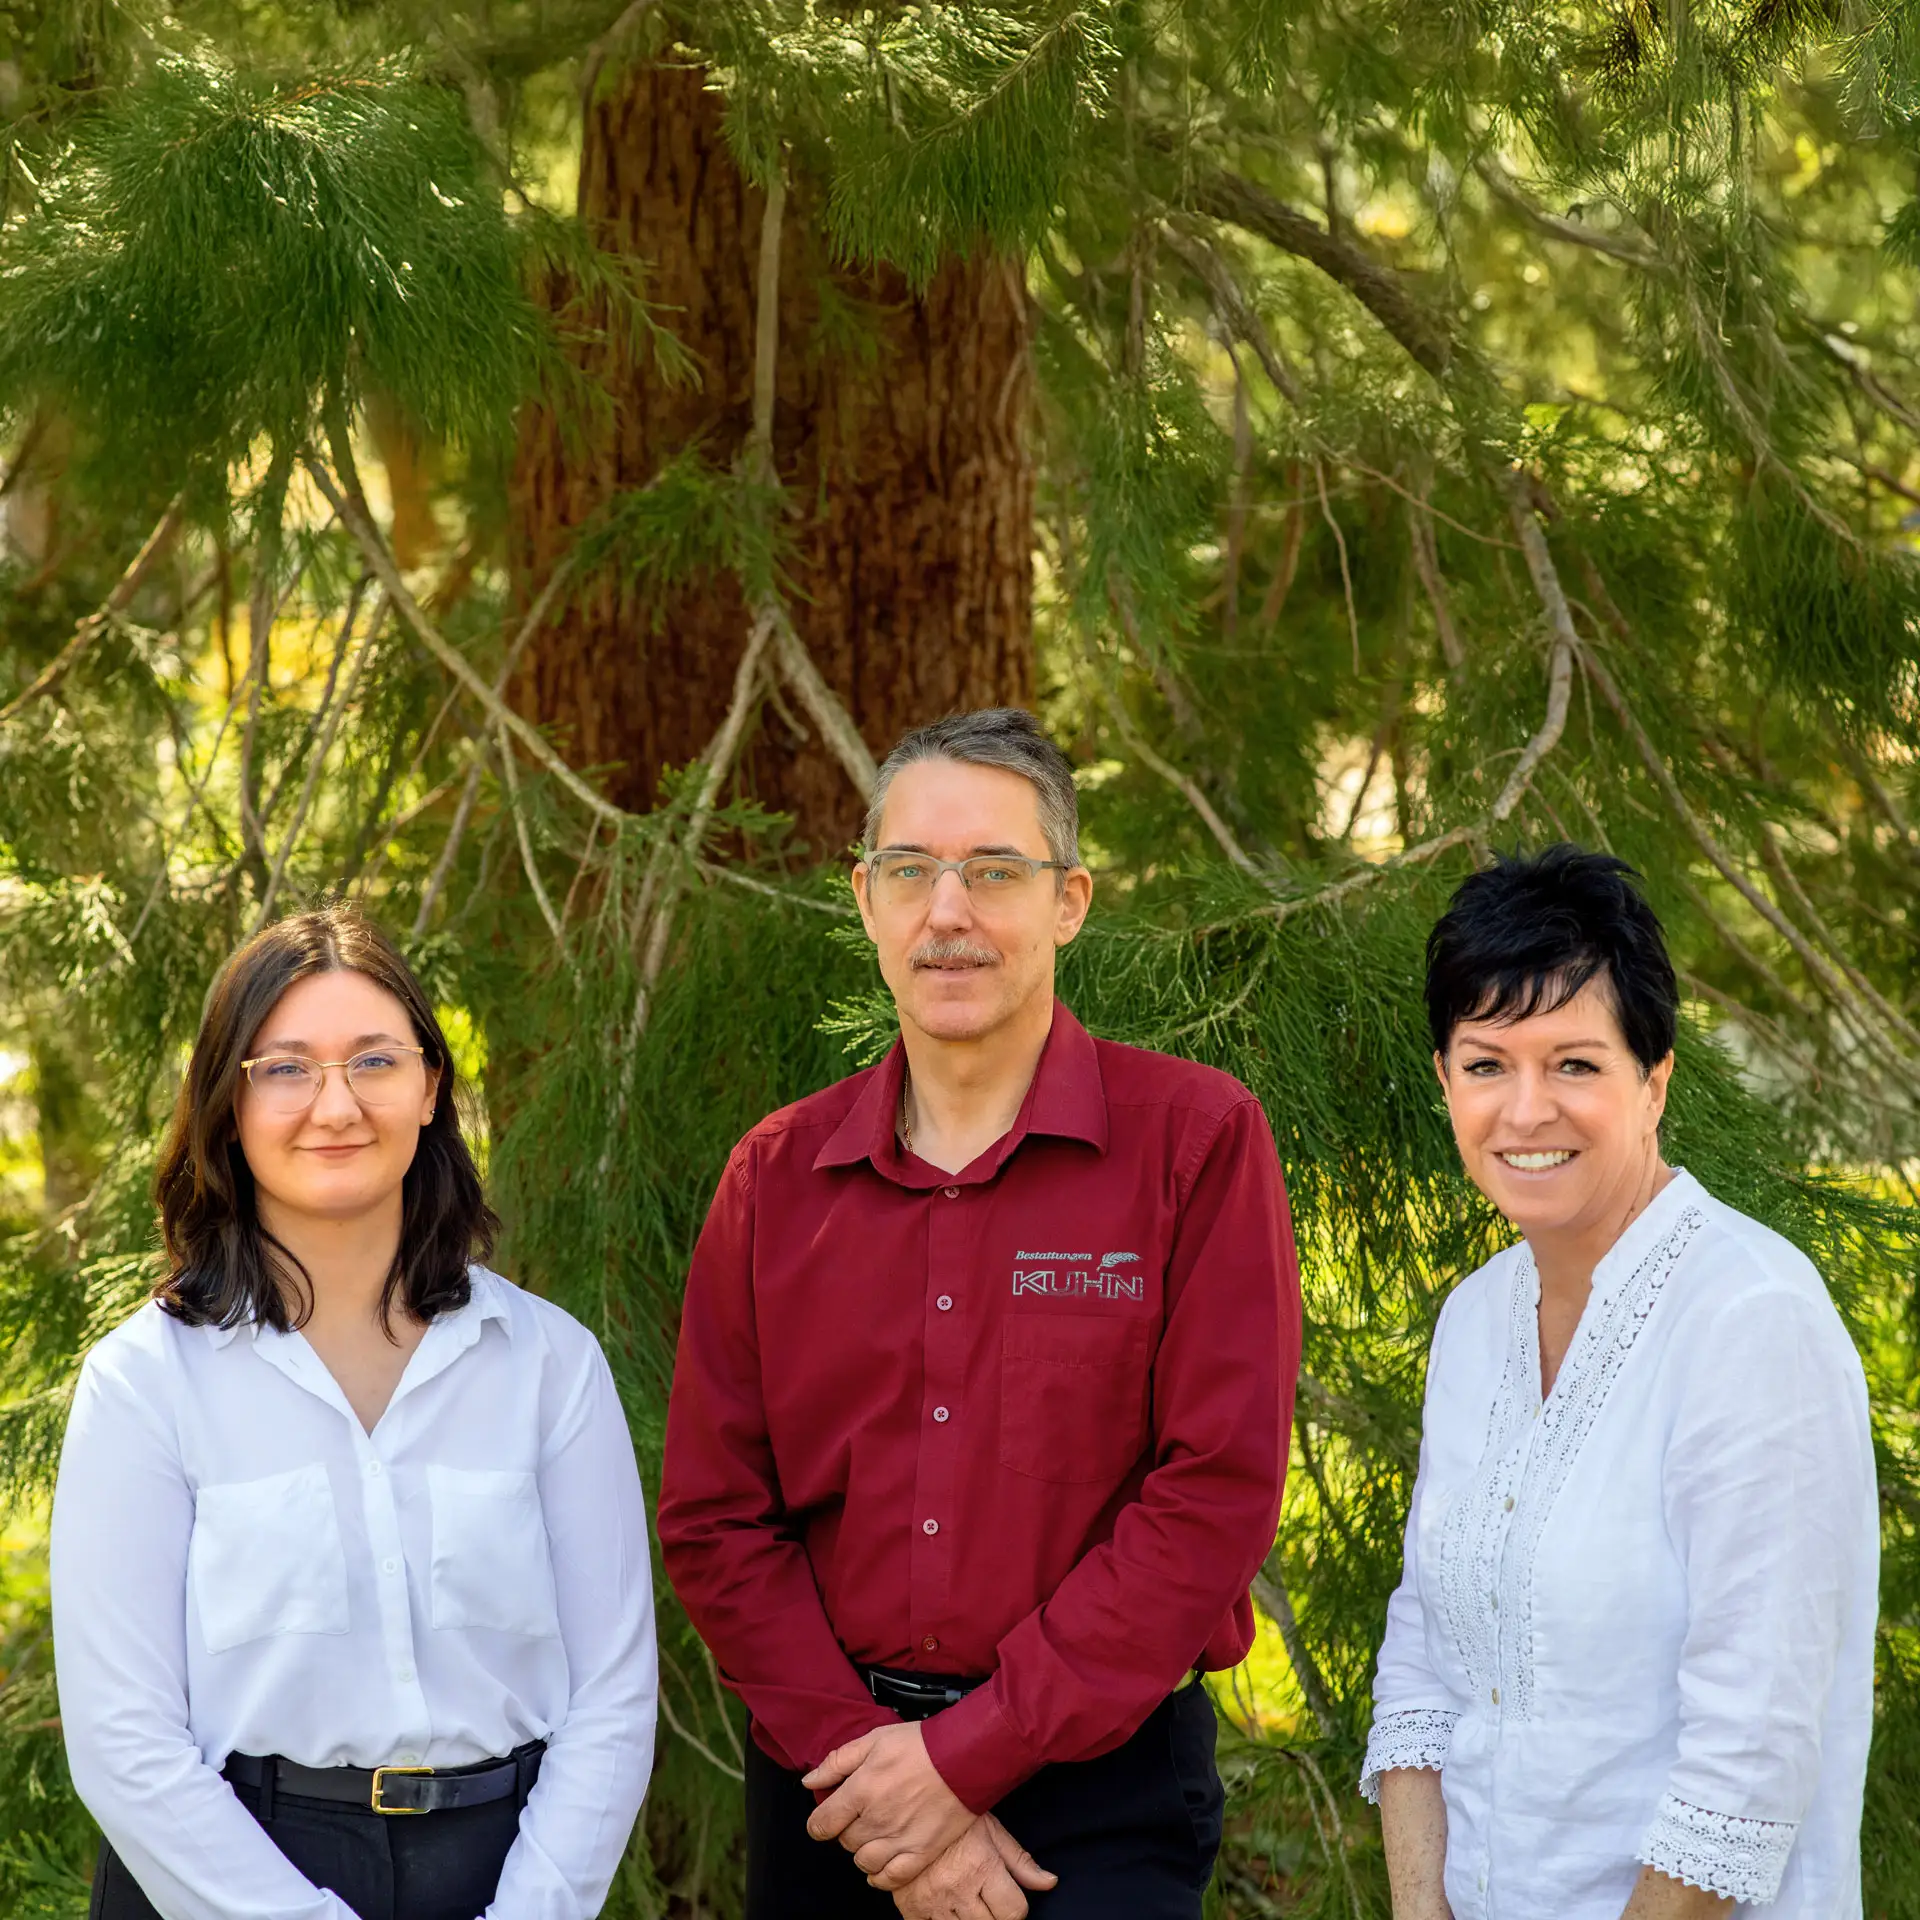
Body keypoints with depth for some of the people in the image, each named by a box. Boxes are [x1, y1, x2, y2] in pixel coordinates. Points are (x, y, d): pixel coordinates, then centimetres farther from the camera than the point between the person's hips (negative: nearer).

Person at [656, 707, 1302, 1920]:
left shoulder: (1198, 1140, -6)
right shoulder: (777, 1180, 5)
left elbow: (1219, 1492, -12)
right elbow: (712, 1517, 3)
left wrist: (968, 1756, -14)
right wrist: (859, 1753, -11)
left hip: (1099, 1785, -3)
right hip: (827, 1779, 4)